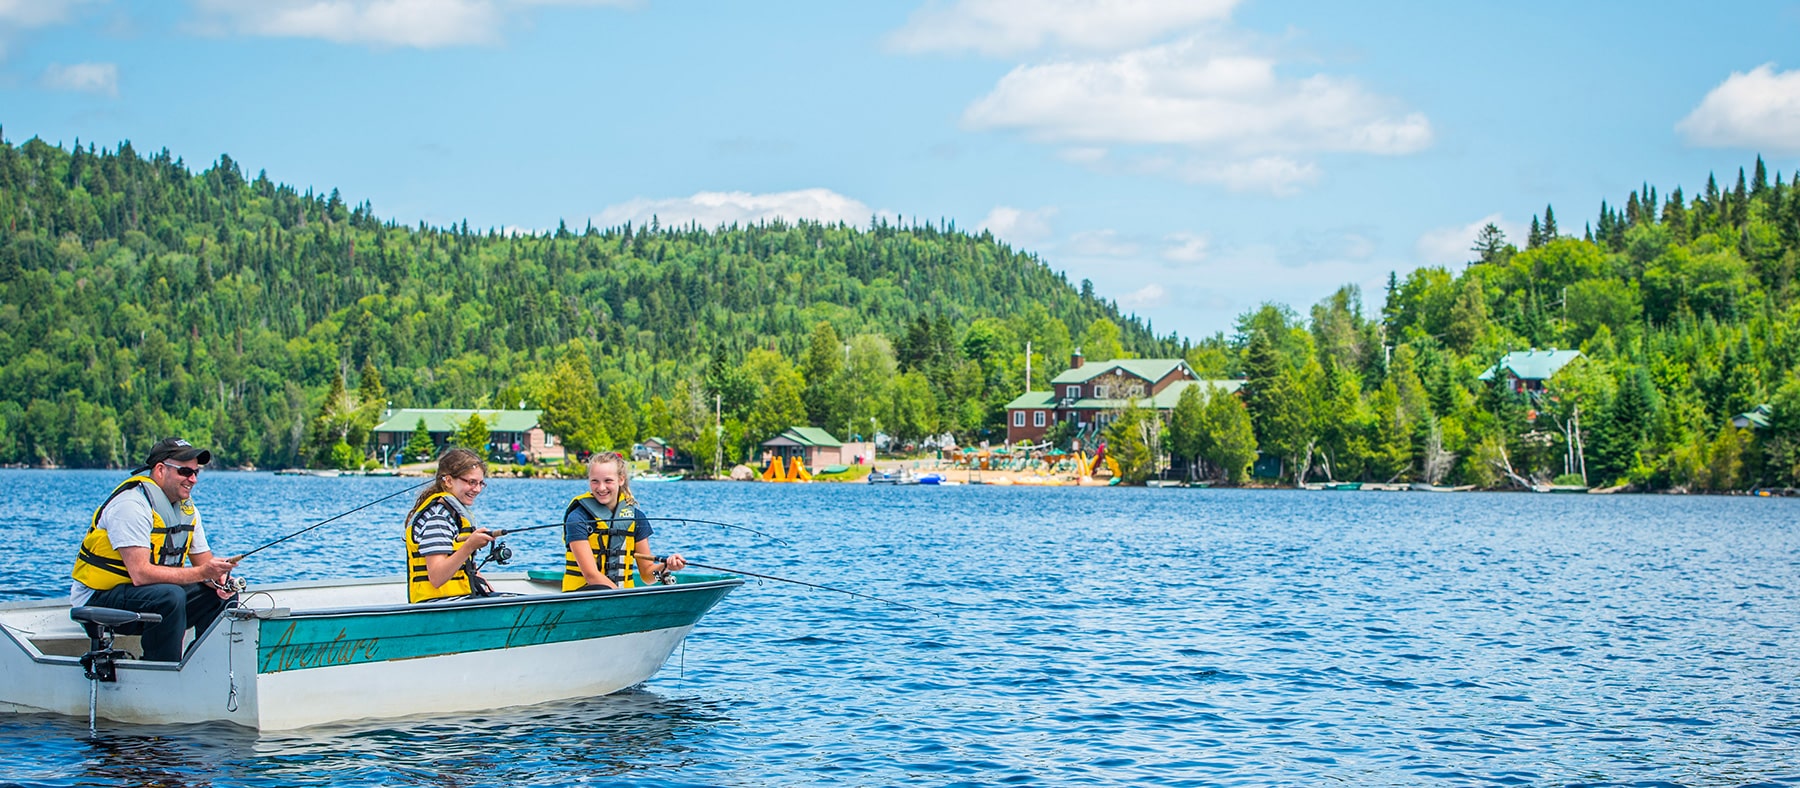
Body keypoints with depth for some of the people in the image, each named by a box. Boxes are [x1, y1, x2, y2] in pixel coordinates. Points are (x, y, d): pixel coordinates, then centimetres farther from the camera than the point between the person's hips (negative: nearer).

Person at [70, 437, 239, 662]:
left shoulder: (186, 507, 7)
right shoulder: (132, 504, -21)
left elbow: (203, 561, 11)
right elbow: (141, 574, -30)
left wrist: (217, 578, -13)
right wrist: (201, 573, -30)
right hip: (99, 600, -9)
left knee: (225, 594, -1)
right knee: (170, 597, -34)